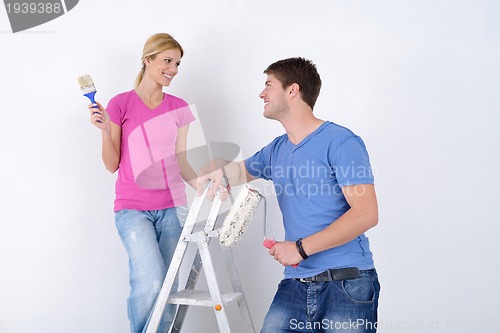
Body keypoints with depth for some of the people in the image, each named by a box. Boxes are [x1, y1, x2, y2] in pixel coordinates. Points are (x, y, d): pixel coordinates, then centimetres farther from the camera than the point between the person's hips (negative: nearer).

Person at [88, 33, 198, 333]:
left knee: (168, 290, 3)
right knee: (151, 281, -20)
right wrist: (105, 130, -15)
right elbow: (112, 165, 1)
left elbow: (181, 163, 10)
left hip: (172, 208, 4)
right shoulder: (121, 104, -1)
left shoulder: (179, 108, 9)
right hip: (133, 209, -3)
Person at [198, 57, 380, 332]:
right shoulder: (276, 150, 14)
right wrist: (219, 169, 5)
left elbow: (366, 214, -16)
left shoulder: (341, 142, -8)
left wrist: (301, 247, -16)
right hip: (295, 284, 6)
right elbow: (242, 170, 31)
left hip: (347, 283, -5)